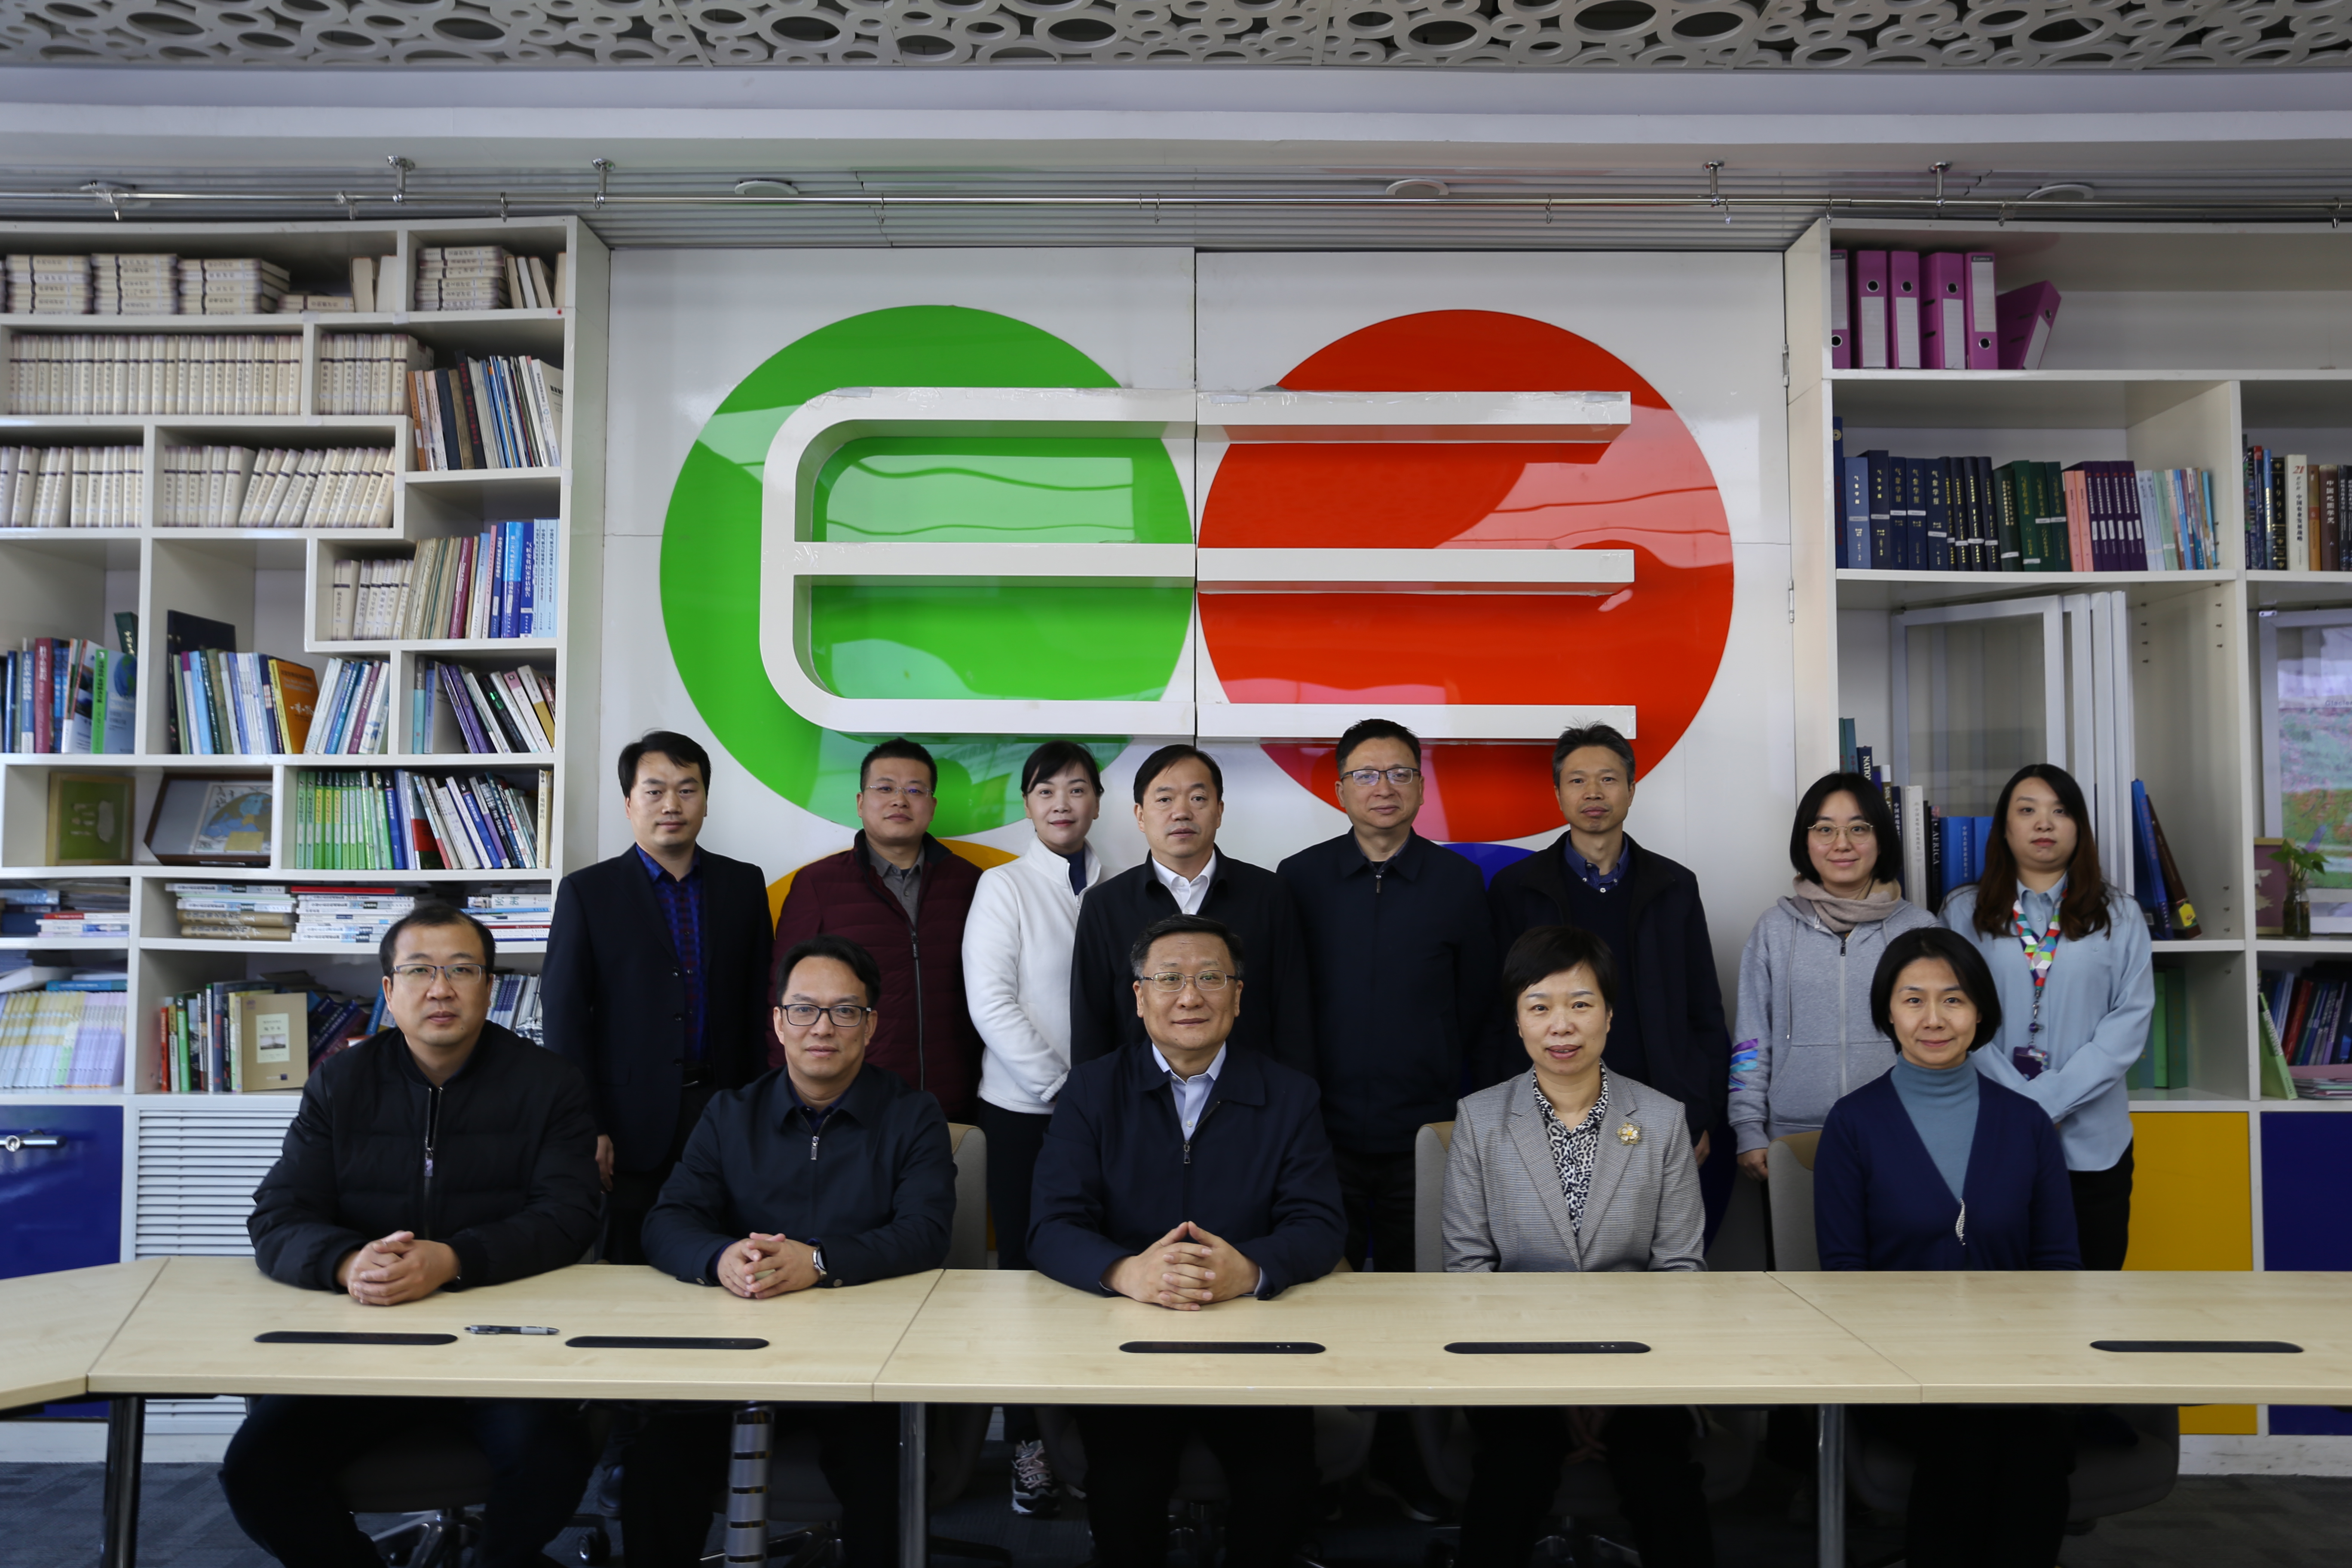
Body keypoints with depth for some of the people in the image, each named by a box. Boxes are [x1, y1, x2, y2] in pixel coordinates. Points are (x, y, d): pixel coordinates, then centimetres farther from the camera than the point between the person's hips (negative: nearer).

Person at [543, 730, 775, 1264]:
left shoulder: (744, 884, 9)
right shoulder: (587, 892, 1)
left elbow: (757, 1005, 10)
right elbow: (564, 1015, -1)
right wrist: (585, 1130, -6)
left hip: (724, 1113, 2)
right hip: (633, 1123, -2)